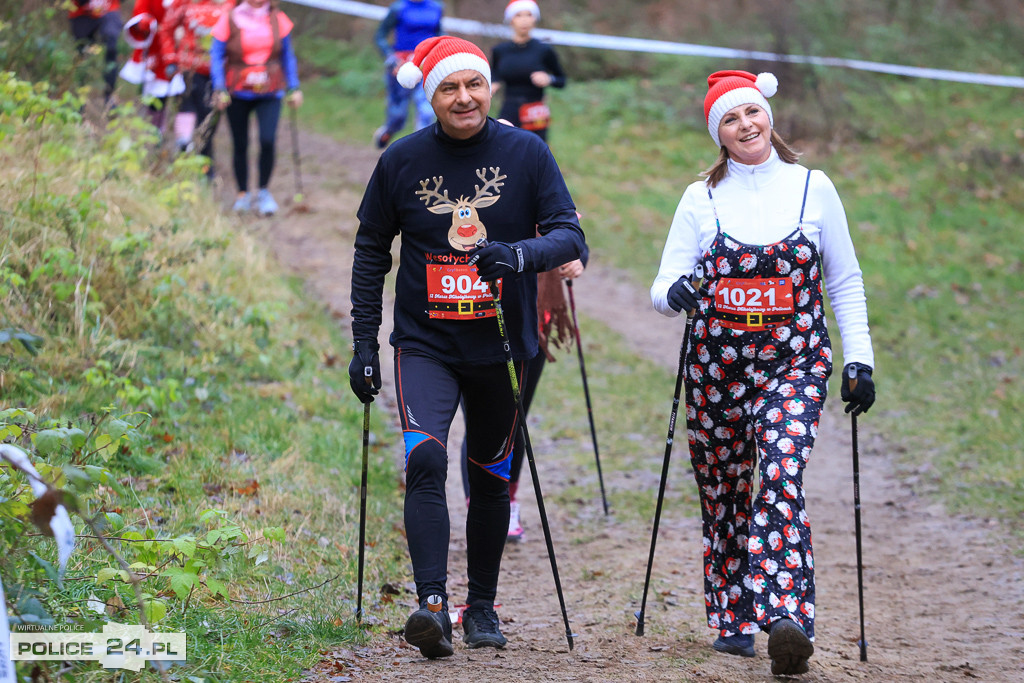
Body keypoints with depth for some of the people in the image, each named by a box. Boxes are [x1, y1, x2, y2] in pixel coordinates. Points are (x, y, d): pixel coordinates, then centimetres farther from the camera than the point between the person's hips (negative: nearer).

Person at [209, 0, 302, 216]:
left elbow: (287, 56, 13)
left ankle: (264, 191, 5)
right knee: (240, 145, 5)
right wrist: (220, 90, -11)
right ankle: (243, 194, 23)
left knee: (267, 140, -15)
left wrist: (293, 88, 10)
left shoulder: (278, 20, 4)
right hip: (238, 93, -1)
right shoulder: (230, 20, -4)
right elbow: (217, 55, -2)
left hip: (269, 94, 1)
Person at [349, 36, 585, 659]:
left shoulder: (527, 153, -4)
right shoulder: (402, 161, -2)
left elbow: (570, 238, -8)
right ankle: (433, 605, -26)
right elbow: (371, 252, 8)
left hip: (501, 347, 1)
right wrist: (364, 344, 5)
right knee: (426, 460, -21)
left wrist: (518, 254, -29)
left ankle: (483, 606, 28)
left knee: (491, 477, 12)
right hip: (425, 345, -1)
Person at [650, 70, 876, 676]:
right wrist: (675, 294, -22)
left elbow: (845, 281, 10)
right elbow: (664, 288, 2)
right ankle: (734, 621, 23)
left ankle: (785, 620, -32)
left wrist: (859, 358, 2)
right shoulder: (700, 199, 4)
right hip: (717, 368, 2)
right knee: (724, 493, 8)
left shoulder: (813, 188, 3)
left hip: (793, 365, -2)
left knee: (782, 479, -21)